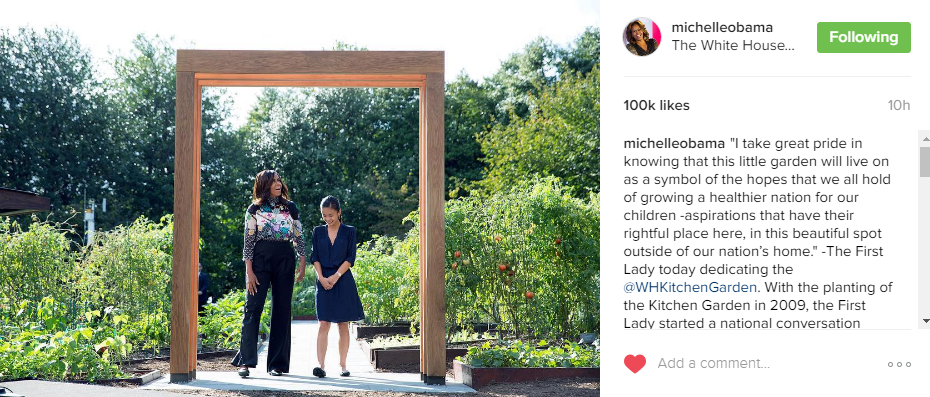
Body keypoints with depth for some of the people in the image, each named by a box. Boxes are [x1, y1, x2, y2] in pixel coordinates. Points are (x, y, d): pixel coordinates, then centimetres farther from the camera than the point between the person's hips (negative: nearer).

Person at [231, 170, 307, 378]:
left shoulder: (290, 207, 11)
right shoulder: (254, 209, 5)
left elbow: (299, 236, 12)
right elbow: (248, 241, 1)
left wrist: (303, 263, 2)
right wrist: (249, 271, -7)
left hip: (285, 260, 2)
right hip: (260, 259, -2)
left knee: (282, 310, 2)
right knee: (253, 308, -9)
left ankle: (278, 363, 7)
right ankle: (245, 361, -9)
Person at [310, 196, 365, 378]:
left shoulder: (349, 231, 4)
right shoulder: (318, 231, 9)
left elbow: (351, 258, -2)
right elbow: (314, 257, 5)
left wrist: (335, 277, -11)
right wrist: (321, 277, -9)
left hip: (343, 281, -1)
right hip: (323, 281, 1)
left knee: (343, 324, 3)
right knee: (324, 324, -7)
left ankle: (343, 365, 9)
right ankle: (321, 365, -13)